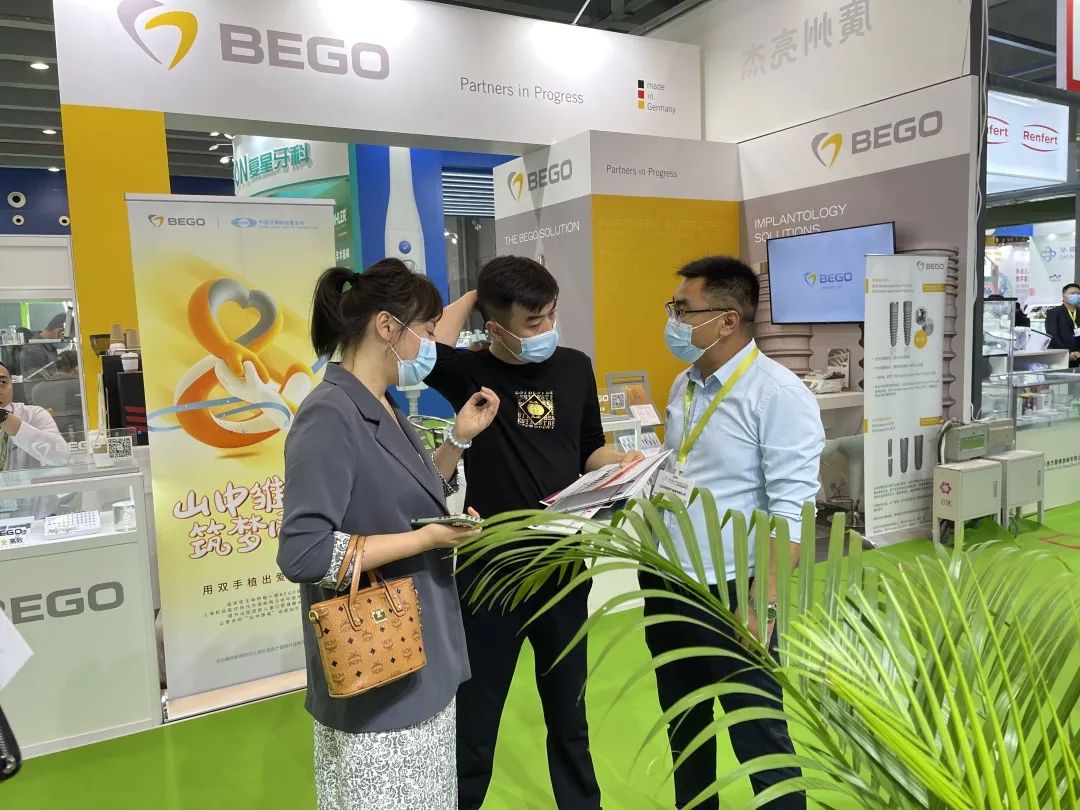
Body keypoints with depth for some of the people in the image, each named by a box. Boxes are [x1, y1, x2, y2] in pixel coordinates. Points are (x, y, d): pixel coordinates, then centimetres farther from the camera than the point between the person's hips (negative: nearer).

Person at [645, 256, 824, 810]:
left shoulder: (777, 394, -15)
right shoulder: (685, 385, 9)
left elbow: (789, 512, -19)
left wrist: (761, 606, -22)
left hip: (728, 595, -7)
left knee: (757, 738, 9)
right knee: (685, 730, 22)